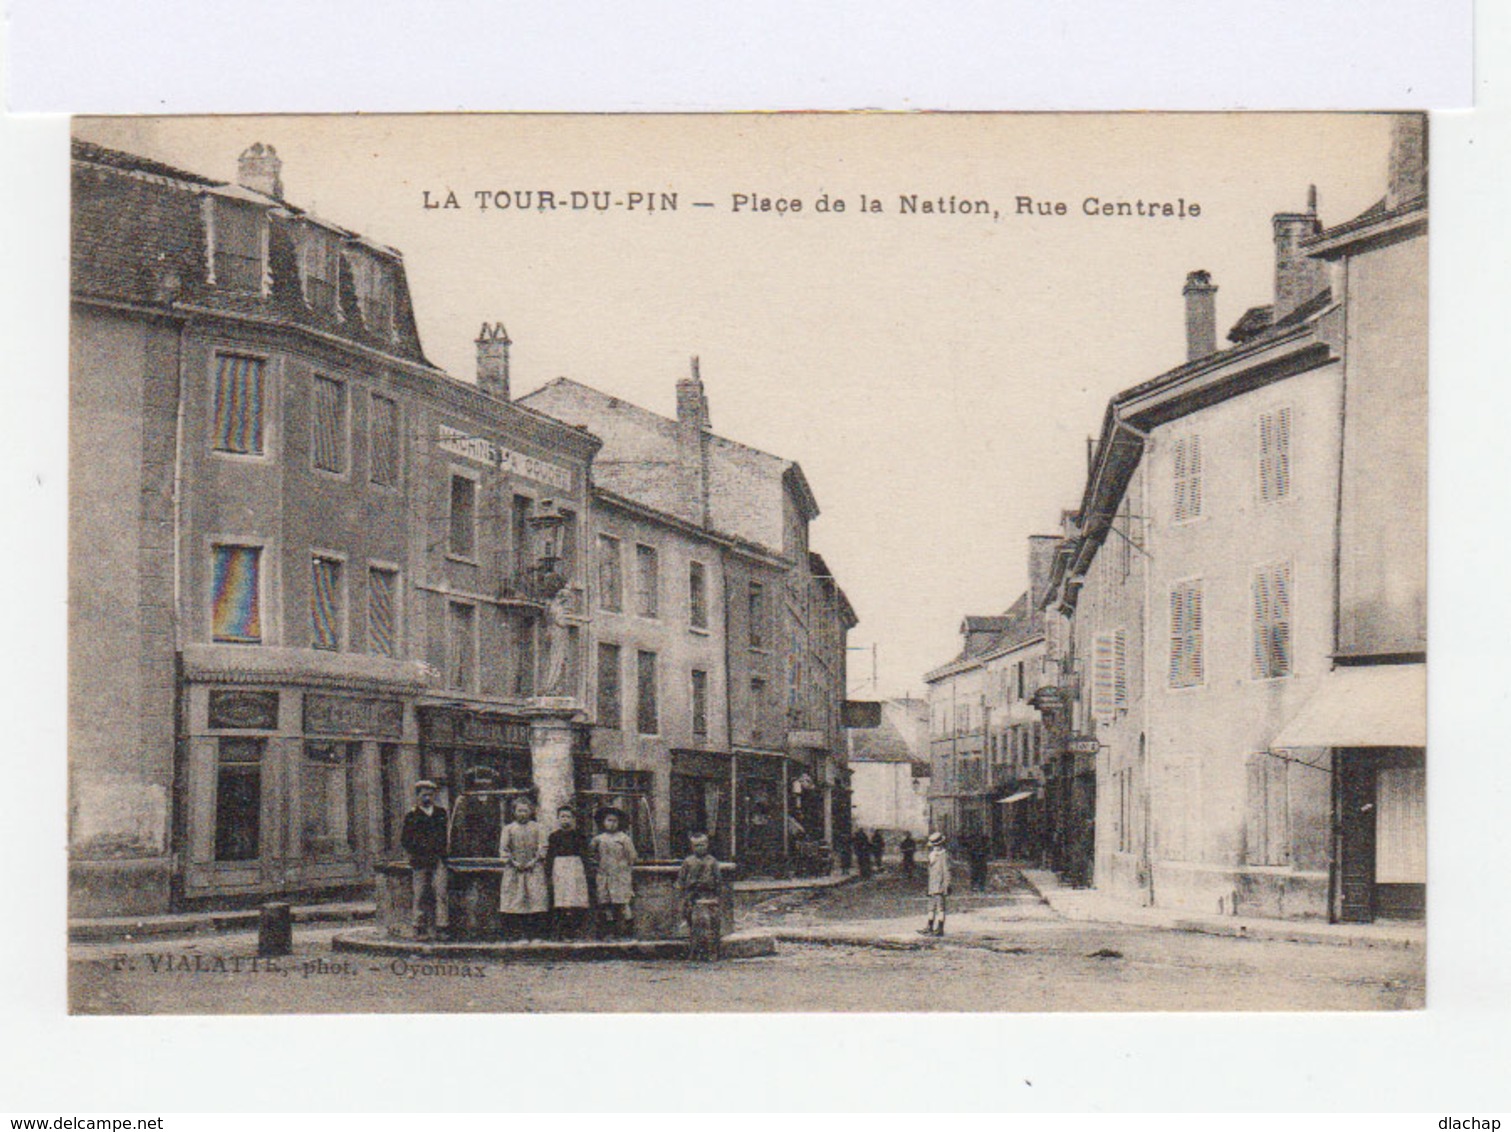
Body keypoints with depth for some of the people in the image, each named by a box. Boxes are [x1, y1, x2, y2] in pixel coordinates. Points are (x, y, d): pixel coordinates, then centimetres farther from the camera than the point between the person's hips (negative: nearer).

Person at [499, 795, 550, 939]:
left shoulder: (537, 827, 9)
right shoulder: (508, 829, 10)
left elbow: (542, 847, 5)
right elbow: (503, 849, 6)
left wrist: (533, 862, -7)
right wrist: (514, 862, -7)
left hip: (534, 870, 0)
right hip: (514, 870, 0)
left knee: (536, 898, -8)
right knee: (514, 899, -6)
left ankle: (535, 933, -7)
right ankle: (515, 933, -5)